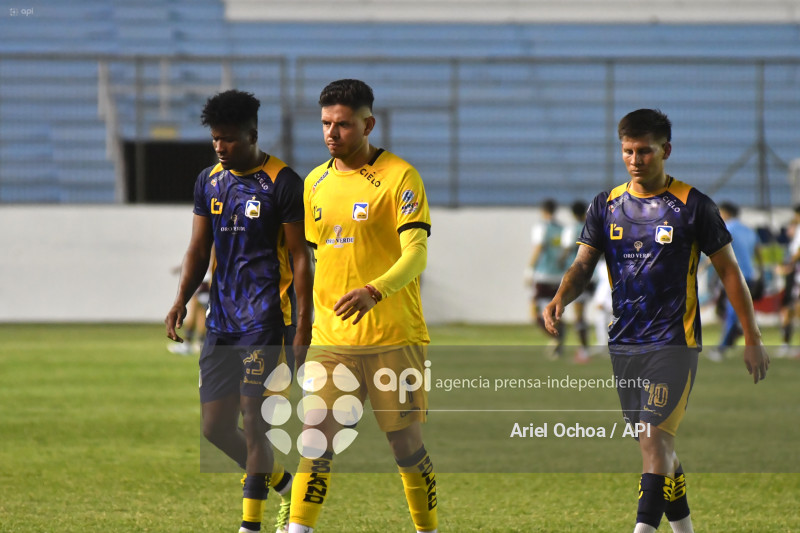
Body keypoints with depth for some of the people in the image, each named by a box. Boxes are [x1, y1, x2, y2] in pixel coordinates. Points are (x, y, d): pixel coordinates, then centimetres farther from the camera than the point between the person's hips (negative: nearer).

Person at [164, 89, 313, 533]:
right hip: (222, 318, 7)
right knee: (215, 426, 5)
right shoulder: (209, 182, 11)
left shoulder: (282, 183, -7)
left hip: (265, 317, -7)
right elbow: (199, 250, 16)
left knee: (252, 420, -10)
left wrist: (303, 327, -11)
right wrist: (181, 300, -1)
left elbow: (300, 258, -7)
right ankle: (282, 484, 26)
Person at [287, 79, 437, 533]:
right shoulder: (316, 182, 10)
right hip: (331, 341, 4)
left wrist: (373, 292, -35)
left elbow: (416, 255, -18)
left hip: (394, 338, -4)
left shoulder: (399, 177, -8)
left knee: (407, 445, 3)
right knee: (317, 441, -6)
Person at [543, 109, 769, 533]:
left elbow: (729, 270, 0)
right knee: (656, 444, 12)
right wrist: (560, 298, -19)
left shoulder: (692, 205, -5)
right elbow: (584, 264, 4)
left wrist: (752, 338, 0)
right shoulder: (606, 205, 8)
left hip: (674, 342, -5)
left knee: (654, 437, -17)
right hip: (624, 344, 5)